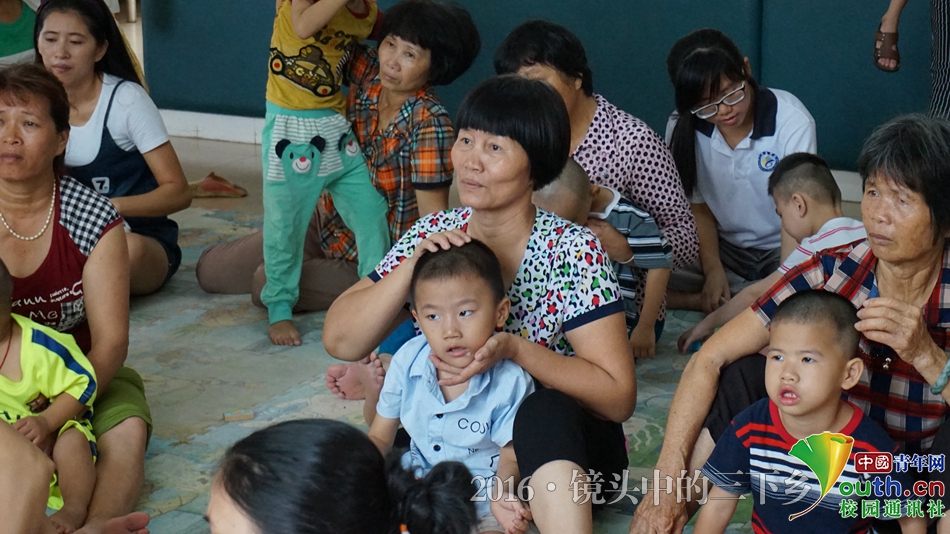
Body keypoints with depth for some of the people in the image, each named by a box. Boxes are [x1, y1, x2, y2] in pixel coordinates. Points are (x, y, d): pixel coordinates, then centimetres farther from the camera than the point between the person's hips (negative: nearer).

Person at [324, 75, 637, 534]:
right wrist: (413, 264, -22)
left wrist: (515, 350, -30)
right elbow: (340, 342, -9)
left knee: (544, 410, -35)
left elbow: (618, 397, -17)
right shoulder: (432, 235, -3)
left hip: (559, 444, -3)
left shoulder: (572, 251, -14)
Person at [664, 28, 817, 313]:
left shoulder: (792, 121, -19)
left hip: (780, 249, -2)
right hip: (723, 247, 3)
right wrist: (713, 270, -14)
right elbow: (698, 207, 0)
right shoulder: (683, 128, -9)